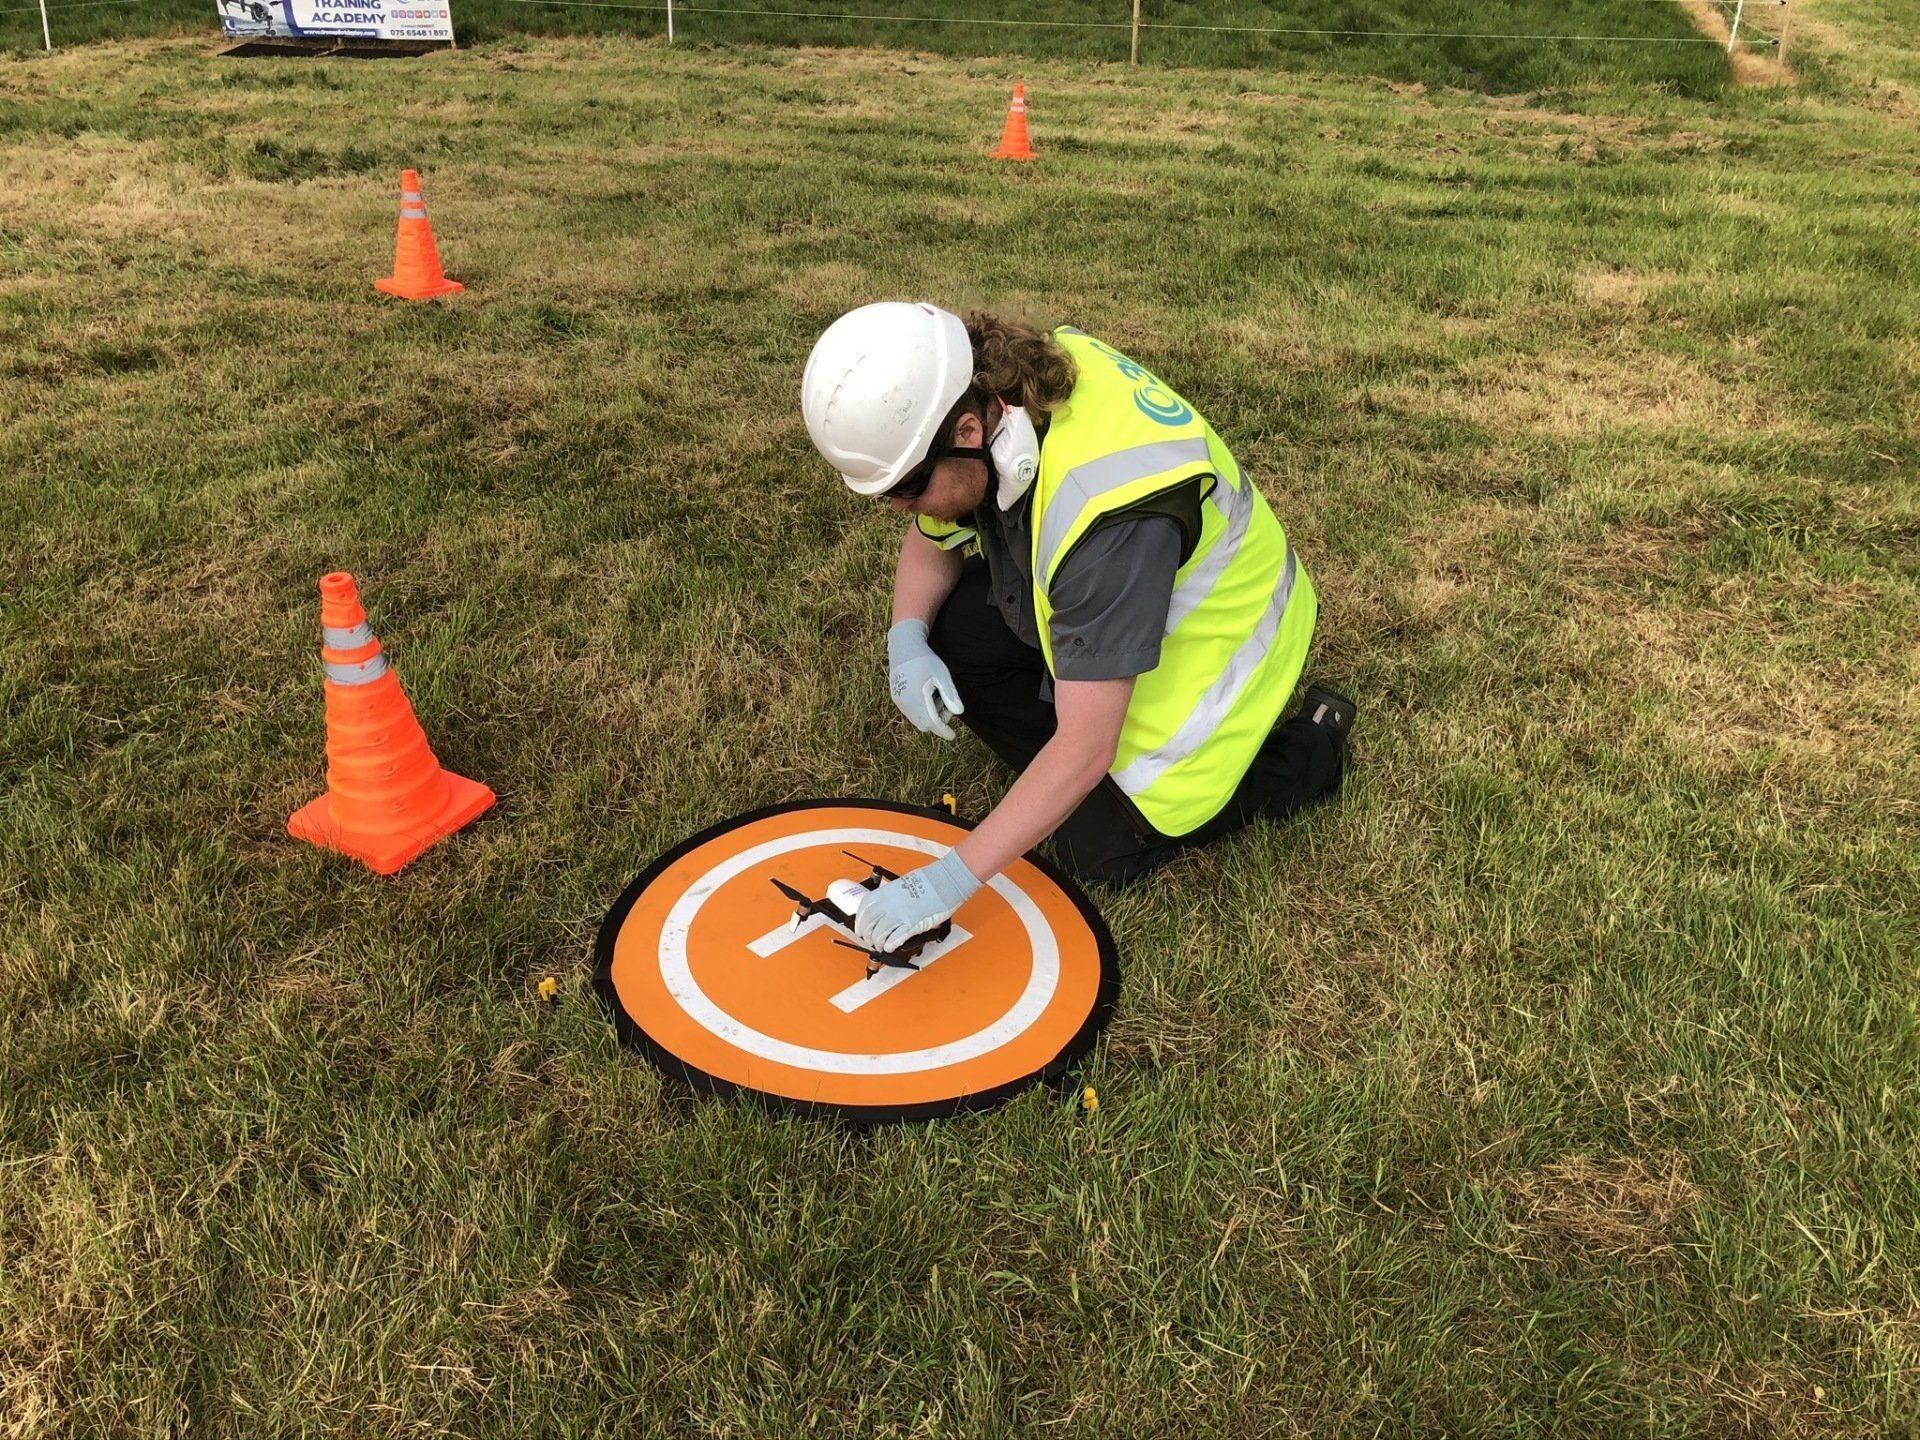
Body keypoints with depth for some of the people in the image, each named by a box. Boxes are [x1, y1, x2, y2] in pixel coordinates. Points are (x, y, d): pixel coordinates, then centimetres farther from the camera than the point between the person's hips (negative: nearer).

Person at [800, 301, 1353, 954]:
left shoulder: (1104, 514, -42)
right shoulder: (995, 388, -19)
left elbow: (1086, 748, -39)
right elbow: (931, 542, 1)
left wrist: (948, 881, -37)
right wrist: (906, 640, -20)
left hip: (1213, 631, -7)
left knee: (1101, 850, -6)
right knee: (948, 636, -12)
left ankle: (1312, 747, 11)